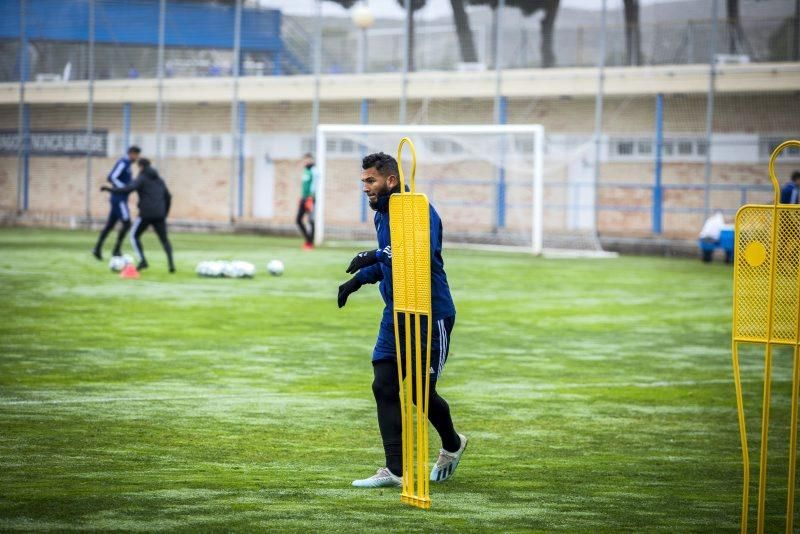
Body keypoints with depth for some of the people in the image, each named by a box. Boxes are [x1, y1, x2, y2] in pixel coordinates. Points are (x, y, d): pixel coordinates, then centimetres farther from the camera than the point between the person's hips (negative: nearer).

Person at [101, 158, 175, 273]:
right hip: (159, 215, 5)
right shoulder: (159, 180, 19)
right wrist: (165, 214, 27)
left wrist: (110, 189, -16)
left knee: (134, 236, 11)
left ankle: (142, 260, -6)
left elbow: (129, 188, -19)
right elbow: (168, 197, 19)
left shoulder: (141, 179, -1)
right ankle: (171, 262, -10)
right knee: (164, 240, 10)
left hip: (146, 214, -5)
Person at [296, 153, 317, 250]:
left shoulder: (313, 171, -10)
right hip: (303, 198, 9)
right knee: (298, 219, 6)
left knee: (310, 221, -5)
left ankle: (310, 243, -2)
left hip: (310, 198, -9)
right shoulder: (305, 171, 16)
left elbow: (313, 185, -16)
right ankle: (308, 239, 16)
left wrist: (310, 198, -21)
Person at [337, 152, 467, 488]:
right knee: (384, 387, -2)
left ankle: (452, 445, 30)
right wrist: (358, 279, 14)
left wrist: (375, 255, -35)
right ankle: (396, 471, 1)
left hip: (430, 315, -8)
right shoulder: (383, 214, 11)